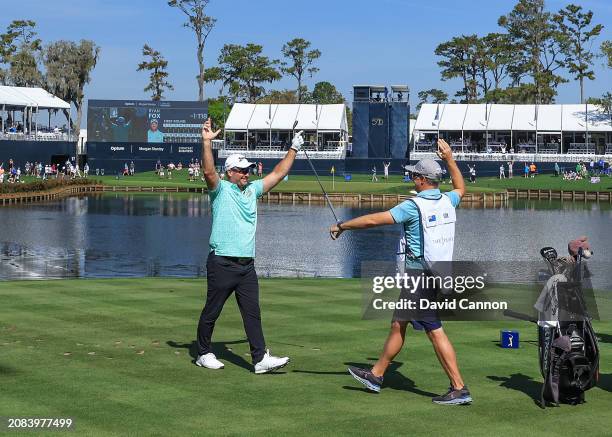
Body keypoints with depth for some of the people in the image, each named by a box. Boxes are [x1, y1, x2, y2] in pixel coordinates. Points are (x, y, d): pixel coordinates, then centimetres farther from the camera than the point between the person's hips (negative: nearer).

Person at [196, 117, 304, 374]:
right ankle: (204, 354, 18)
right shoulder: (220, 189, -2)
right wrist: (207, 143, -31)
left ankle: (260, 359, -3)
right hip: (222, 263, -6)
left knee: (252, 313, 0)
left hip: (247, 265, 6)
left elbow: (278, 174, 20)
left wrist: (293, 150, 18)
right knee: (211, 312, 4)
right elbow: (209, 172, -21)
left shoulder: (253, 189, 16)